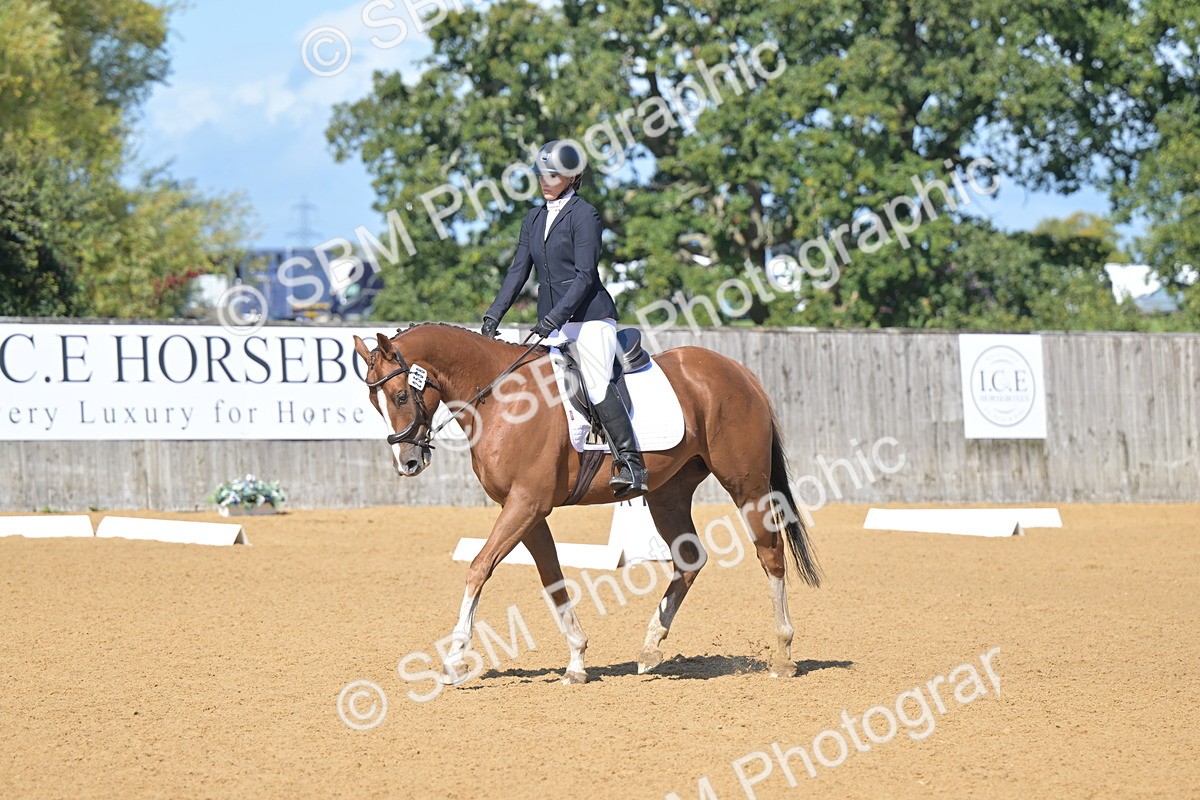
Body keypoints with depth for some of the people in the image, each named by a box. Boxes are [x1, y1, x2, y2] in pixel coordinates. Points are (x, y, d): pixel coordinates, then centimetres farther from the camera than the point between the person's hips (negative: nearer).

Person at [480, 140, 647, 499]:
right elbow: (519, 270, 13)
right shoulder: (534, 218, 15)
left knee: (596, 385, -19)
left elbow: (585, 275, -13)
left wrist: (555, 317, -23)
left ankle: (629, 462, -18)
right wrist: (495, 314, 1)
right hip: (551, 322, 8)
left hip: (589, 316, -8)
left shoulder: (584, 214, -6)